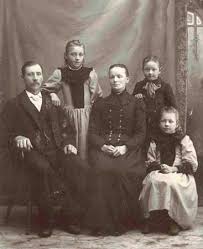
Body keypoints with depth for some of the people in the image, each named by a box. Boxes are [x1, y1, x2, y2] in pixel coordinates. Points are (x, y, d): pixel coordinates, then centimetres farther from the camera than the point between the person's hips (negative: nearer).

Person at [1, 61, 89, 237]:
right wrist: (17, 138, -15)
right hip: (34, 151, -3)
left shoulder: (52, 100, 24)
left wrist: (69, 143, 1)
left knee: (80, 167, -28)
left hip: (58, 149, 3)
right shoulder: (14, 105, 15)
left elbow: (66, 127, 20)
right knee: (43, 169, -37)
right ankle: (46, 221, -21)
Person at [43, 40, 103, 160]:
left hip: (87, 115, 0)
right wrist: (52, 94, -8)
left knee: (85, 145, 2)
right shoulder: (60, 73, 2)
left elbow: (98, 96, 5)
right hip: (69, 115, 0)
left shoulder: (90, 73, 0)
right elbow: (44, 89, 10)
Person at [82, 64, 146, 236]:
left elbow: (141, 133, 6)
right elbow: (92, 132, 11)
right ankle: (101, 222, -22)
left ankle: (122, 221, -17)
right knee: (101, 170, -31)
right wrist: (103, 146, -10)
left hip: (128, 149, -1)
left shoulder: (137, 103, 15)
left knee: (122, 171, -33)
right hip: (103, 148, 1)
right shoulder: (99, 104, 21)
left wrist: (125, 147, -13)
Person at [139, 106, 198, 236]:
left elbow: (192, 164, -2)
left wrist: (173, 169, -15)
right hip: (159, 172, 3)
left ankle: (174, 221, -20)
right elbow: (150, 163, 12)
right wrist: (159, 167, -11)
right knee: (153, 180, -32)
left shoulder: (184, 140, 5)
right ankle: (151, 218, -20)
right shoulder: (155, 141, 14)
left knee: (170, 182, -36)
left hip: (180, 175, -3)